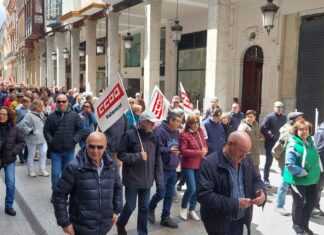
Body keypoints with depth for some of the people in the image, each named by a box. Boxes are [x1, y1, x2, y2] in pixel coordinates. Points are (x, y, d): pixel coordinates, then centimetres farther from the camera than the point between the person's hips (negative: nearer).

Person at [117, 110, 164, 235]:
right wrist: (137, 156, -22)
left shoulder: (154, 137, 4)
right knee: (130, 206, 7)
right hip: (132, 178, -4)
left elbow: (157, 160, 8)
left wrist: (159, 180, 5)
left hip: (147, 180, 5)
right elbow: (121, 154, -10)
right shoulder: (130, 135, -12)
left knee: (144, 208, 12)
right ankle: (120, 224, 36)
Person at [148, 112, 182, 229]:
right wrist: (169, 150, -33)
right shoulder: (160, 131, -16)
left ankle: (165, 218, 25)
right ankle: (150, 208, 28)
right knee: (161, 193, -2)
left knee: (170, 194, 12)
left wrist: (178, 157, 12)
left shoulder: (176, 132, 9)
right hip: (162, 168, -7)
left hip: (173, 169, 8)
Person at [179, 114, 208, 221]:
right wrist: (198, 152, -24)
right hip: (188, 165, -6)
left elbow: (205, 145, 12)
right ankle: (183, 208, 16)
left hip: (199, 165, 6)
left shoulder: (200, 132, 4)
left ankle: (192, 210, 27)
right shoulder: (184, 135, -14)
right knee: (191, 188, -10)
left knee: (197, 189, 10)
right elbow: (183, 151, -18)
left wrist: (205, 150, -12)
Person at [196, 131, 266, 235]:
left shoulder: (247, 160, 1)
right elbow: (203, 195, -26)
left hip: (240, 221, 6)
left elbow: (256, 180, 15)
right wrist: (234, 203, -27)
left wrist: (261, 192, -8)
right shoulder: (210, 164, -21)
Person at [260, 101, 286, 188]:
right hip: (270, 143, -5)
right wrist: (272, 136, -18)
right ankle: (266, 180, 13)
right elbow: (263, 129, -14)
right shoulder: (269, 117, -8)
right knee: (269, 161, 3)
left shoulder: (284, 117, 10)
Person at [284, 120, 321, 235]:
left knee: (312, 201, 17)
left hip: (311, 179, 7)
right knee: (299, 202, 9)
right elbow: (289, 165, -26)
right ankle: (297, 225, 33)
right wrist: (303, 172, -23)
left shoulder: (310, 142, 3)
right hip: (297, 179, -7)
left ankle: (304, 224, 38)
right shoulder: (293, 145, -20)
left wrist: (315, 173, 7)